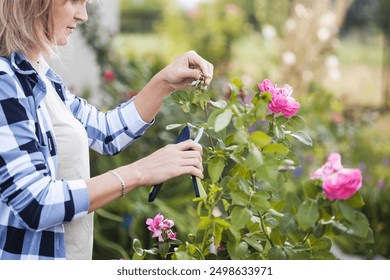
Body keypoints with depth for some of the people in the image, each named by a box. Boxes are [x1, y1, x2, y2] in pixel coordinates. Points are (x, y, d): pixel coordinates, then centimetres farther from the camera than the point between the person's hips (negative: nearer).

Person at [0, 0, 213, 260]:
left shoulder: (37, 74, 8)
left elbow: (106, 132, 17)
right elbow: (35, 204, -25)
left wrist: (165, 83, 4)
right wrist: (139, 173, -23)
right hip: (26, 255, -9)